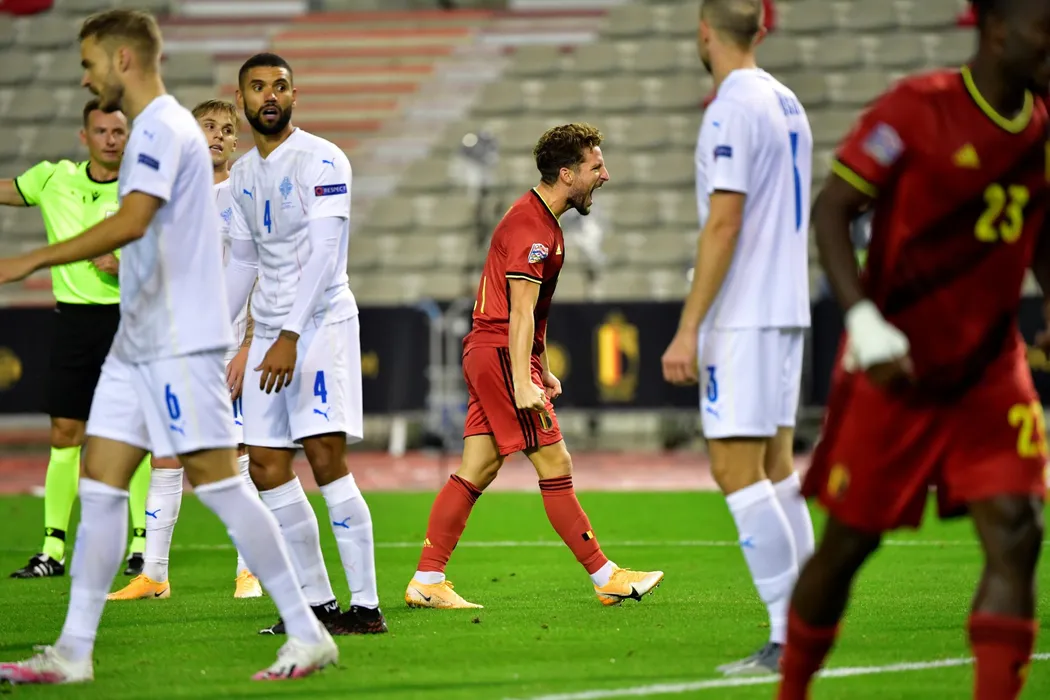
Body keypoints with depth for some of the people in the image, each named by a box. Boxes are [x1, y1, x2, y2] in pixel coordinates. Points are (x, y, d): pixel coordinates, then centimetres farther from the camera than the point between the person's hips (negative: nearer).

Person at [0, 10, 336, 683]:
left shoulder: (163, 128, -14)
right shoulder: (154, 130, 17)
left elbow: (131, 222, -29)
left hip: (179, 343, -10)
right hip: (138, 345, 10)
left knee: (218, 483, -7)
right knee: (100, 486, 5)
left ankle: (308, 634, -1)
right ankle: (74, 652, 6)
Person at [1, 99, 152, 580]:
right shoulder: (55, 178, 5)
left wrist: (126, 267, -20)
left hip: (127, 318, -3)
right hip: (73, 318, 3)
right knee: (64, 435, 3)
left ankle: (143, 545, 6)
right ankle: (53, 549, 6)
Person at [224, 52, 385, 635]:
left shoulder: (320, 161, -10)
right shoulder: (242, 175, 14)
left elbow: (323, 254, -18)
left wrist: (290, 337, -25)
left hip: (321, 321, -8)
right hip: (270, 332, 8)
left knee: (326, 460, -15)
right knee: (267, 465, 3)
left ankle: (366, 605, -13)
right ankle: (316, 602, 8)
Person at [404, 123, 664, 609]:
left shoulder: (539, 219, 18)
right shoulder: (531, 227, -15)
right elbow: (520, 311, -22)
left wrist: (541, 369, 26)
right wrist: (522, 384, -27)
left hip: (486, 352, 10)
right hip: (501, 353, -10)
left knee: (476, 472, 6)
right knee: (555, 465, -6)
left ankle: (426, 582, 4)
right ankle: (606, 578, -2)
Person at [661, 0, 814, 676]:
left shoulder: (734, 108, -14)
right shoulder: (788, 103, 14)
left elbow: (724, 223, -19)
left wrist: (689, 328, -18)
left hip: (742, 316, -9)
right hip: (787, 312, 9)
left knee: (737, 470, -9)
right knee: (775, 469, 11)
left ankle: (787, 637, -12)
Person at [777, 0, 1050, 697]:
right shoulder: (918, 110, -13)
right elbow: (832, 210, -12)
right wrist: (864, 322, -23)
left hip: (989, 371, 5)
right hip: (894, 372, -5)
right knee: (850, 541, 7)